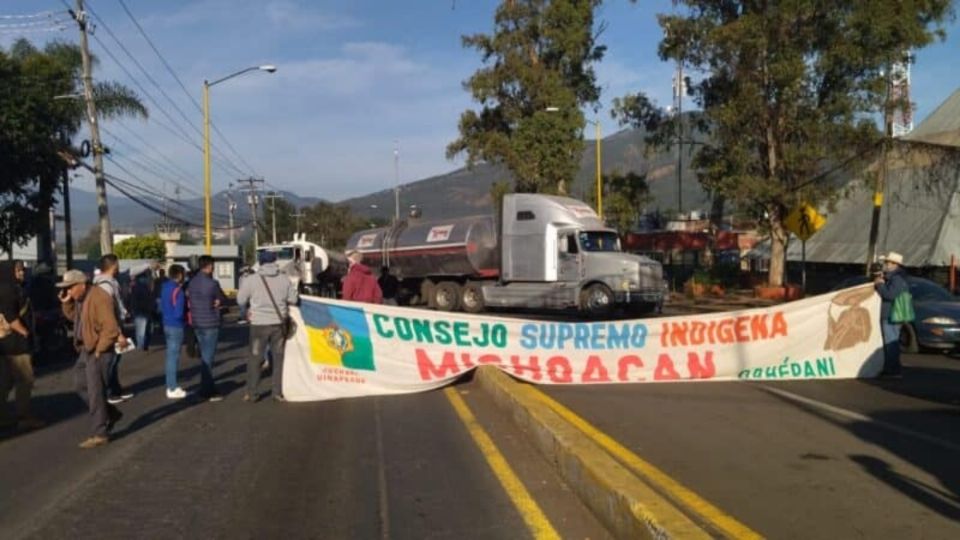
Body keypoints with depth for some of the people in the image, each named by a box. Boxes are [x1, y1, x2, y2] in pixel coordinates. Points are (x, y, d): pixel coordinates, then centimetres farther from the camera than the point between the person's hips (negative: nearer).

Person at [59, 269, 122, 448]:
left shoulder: (99, 298, -21)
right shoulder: (80, 298, 9)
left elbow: (111, 328, -24)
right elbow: (72, 316, 27)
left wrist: (99, 350, -18)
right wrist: (66, 302, 8)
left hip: (99, 351, -10)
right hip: (86, 350, 10)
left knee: (95, 393, -6)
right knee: (82, 388, 16)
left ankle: (99, 434, 2)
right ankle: (111, 413, 30)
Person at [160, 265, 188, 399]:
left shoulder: (165, 287, 8)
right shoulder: (178, 290, -18)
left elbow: (161, 307, 17)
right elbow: (179, 313, -21)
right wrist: (186, 316, -3)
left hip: (167, 325, 9)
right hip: (176, 327, -9)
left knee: (171, 356, 16)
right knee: (173, 357, -2)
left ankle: (171, 386, 23)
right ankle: (172, 389, 4)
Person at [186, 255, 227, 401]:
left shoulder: (192, 282, 5)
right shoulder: (212, 283, -15)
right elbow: (223, 299, -4)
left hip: (197, 323, 7)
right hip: (210, 324, -7)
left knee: (204, 356, 16)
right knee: (208, 357, -3)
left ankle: (207, 388, 23)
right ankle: (208, 392, 1)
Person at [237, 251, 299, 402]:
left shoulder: (251, 280, -9)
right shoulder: (285, 279, -3)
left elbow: (241, 300, -1)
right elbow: (293, 299, 2)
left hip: (259, 324, -2)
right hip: (278, 323, 2)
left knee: (254, 358, 10)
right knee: (278, 358, 13)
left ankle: (251, 393, 13)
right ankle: (278, 392, 14)